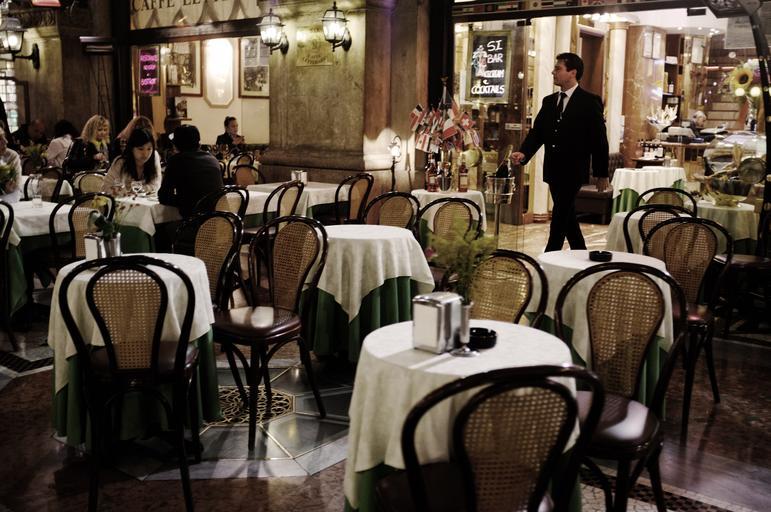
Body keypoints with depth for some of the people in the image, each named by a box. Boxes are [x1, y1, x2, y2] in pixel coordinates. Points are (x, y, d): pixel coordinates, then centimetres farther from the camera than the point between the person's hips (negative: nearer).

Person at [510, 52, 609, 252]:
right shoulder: (549, 101, 11)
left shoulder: (590, 102, -7)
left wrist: (602, 174, -5)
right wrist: (524, 153, -14)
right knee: (567, 217, 15)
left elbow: (599, 140, -6)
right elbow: (537, 132, 5)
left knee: (559, 218, -8)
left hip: (573, 170, -6)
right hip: (553, 170, 6)